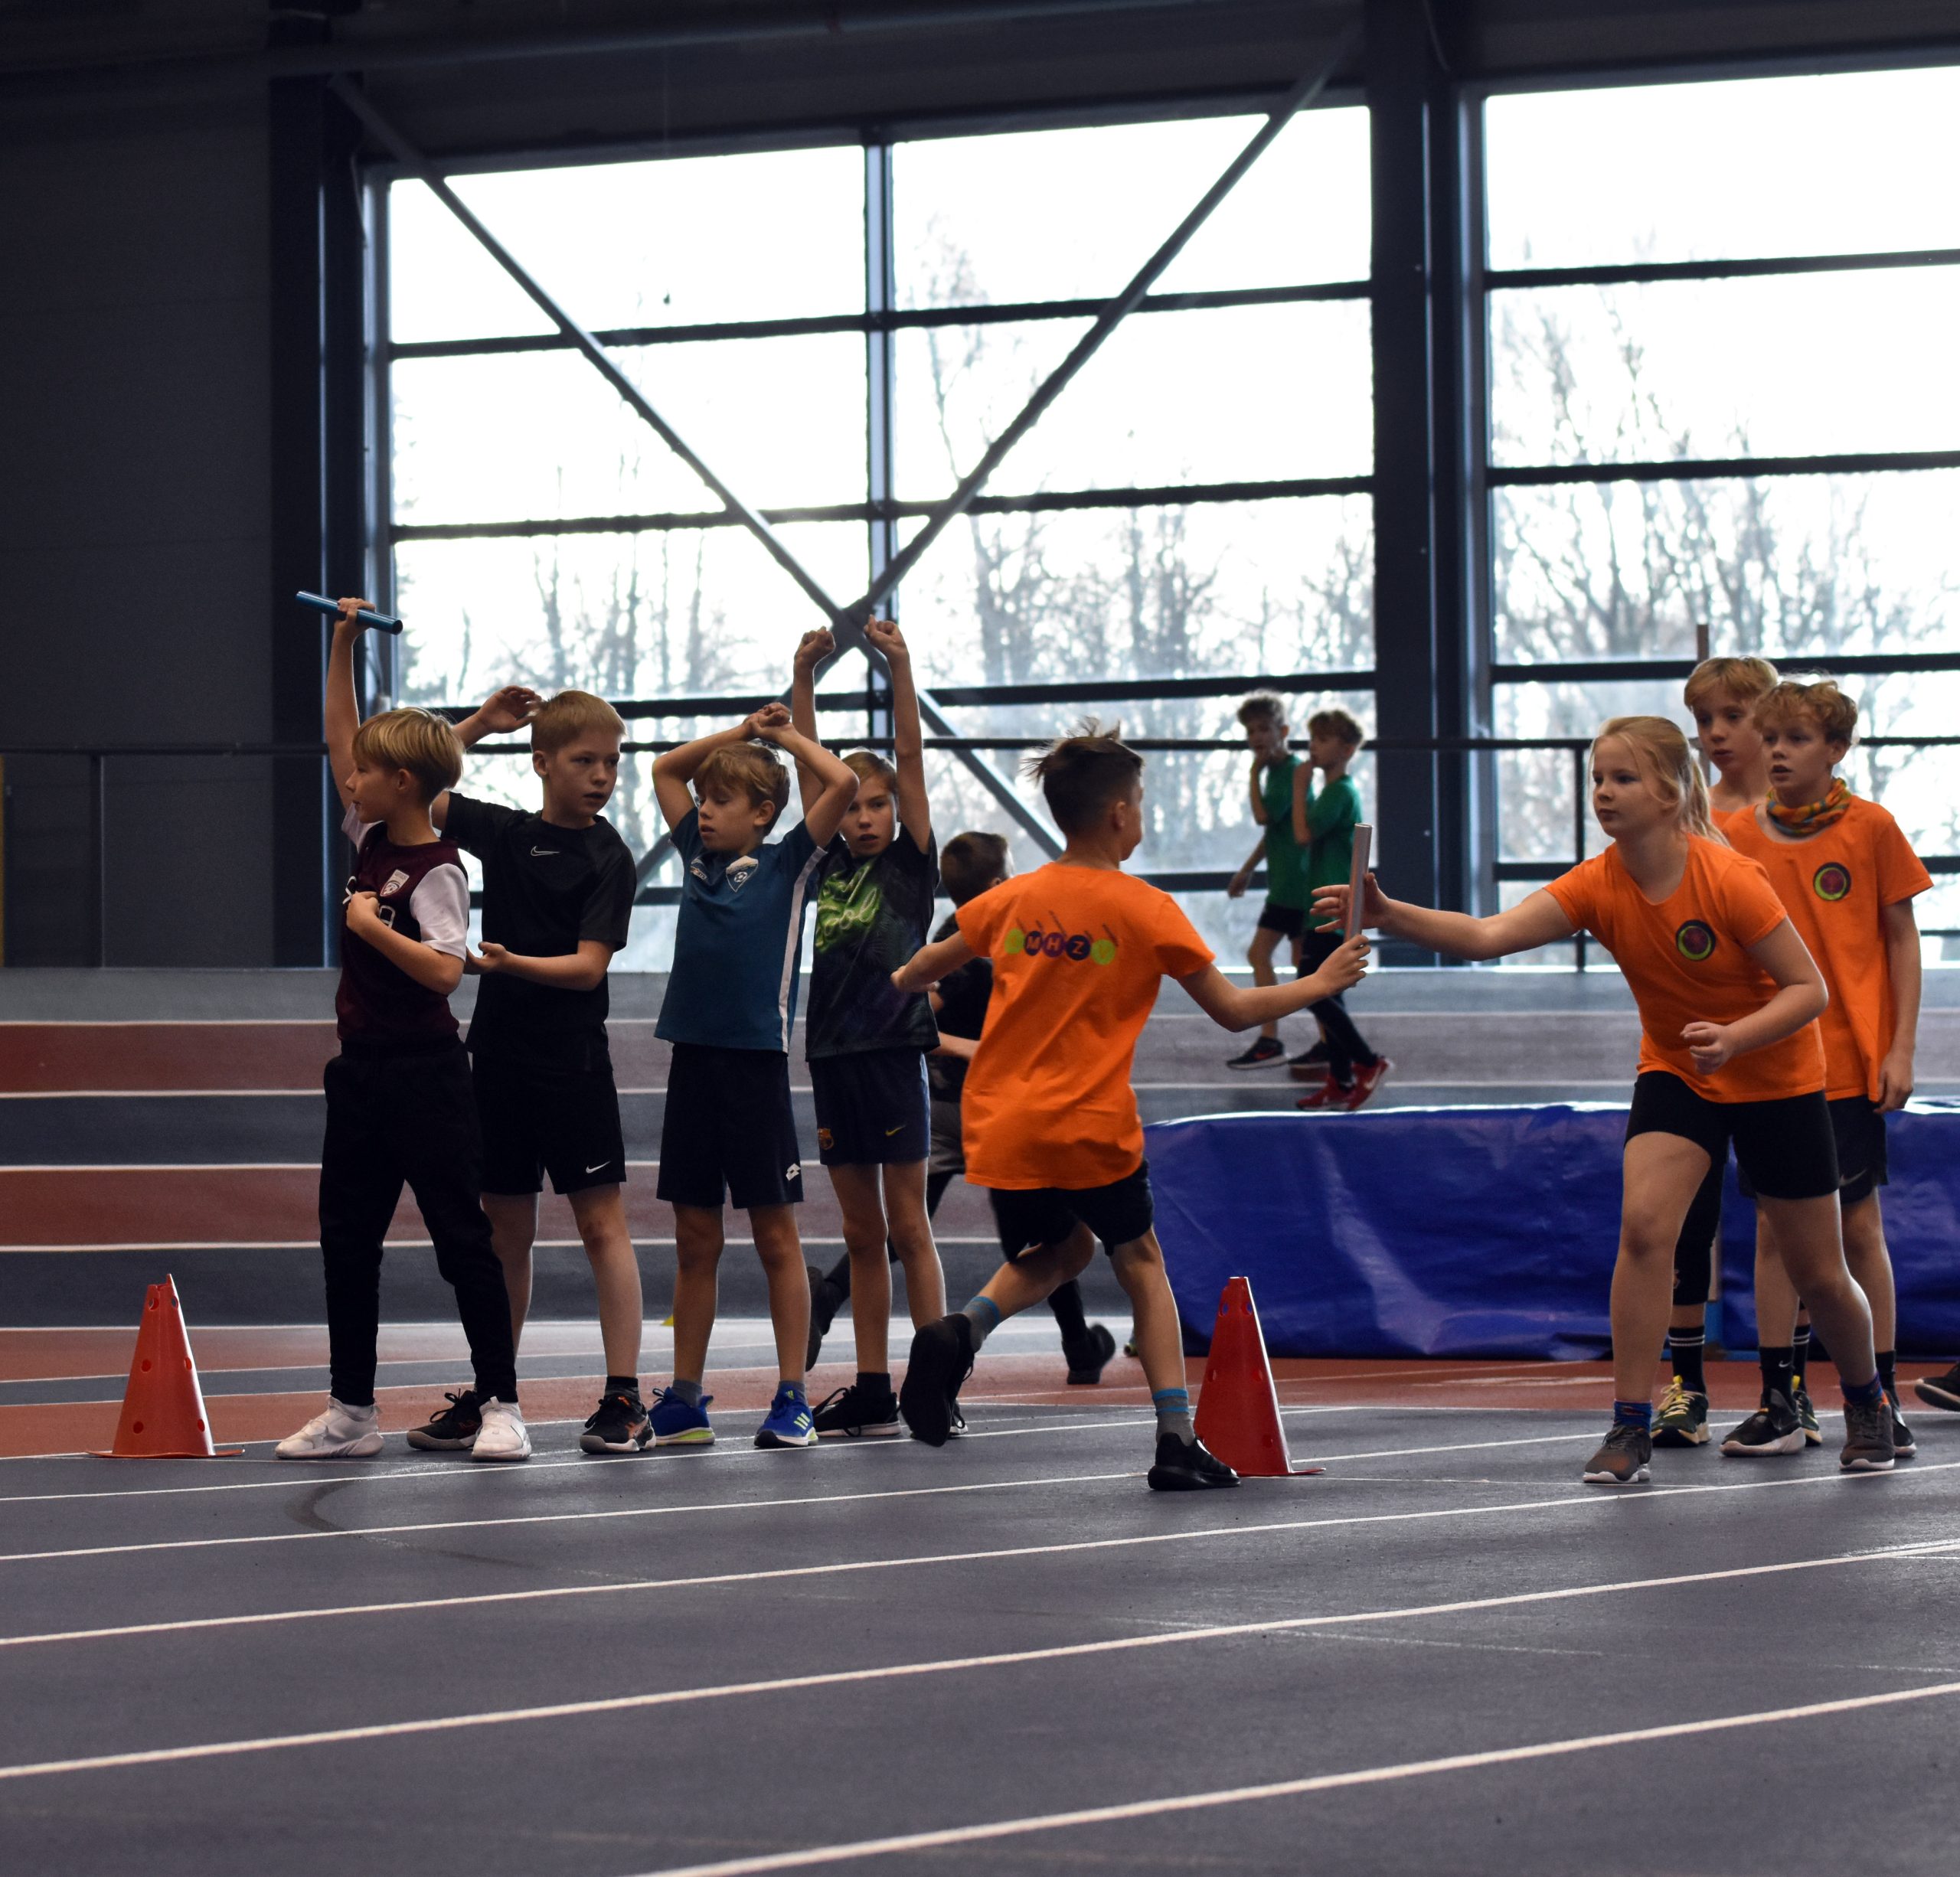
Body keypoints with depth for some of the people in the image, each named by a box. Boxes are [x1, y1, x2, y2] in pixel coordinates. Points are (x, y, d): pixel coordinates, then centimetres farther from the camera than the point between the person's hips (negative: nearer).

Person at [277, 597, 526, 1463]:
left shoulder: (436, 870, -14)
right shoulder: (371, 841, 8)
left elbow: (445, 969, -24)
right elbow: (340, 741, 16)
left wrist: (371, 926, -21)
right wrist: (342, 649, 11)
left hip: (424, 1075, -9)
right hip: (364, 1073, 9)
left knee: (462, 1238, -3)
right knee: (347, 1242, 10)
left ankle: (500, 1406, 2)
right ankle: (351, 1413, 16)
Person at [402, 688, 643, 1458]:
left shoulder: (608, 858, -6)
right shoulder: (503, 832, 8)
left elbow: (589, 965, -14)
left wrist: (509, 963, -30)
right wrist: (480, 726, 4)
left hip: (574, 1063, -5)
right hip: (499, 1056, 5)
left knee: (601, 1223, -5)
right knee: (505, 1233, 10)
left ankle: (624, 1399, -6)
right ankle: (489, 1395, 15)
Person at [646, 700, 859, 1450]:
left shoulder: (786, 865, -1)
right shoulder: (697, 856, 13)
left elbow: (842, 782, -12)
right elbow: (665, 767, 26)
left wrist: (787, 737, 2)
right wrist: (742, 732, 17)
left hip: (756, 1063, -5)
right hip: (693, 1058, 5)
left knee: (776, 1236, 0)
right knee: (694, 1240, 8)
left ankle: (792, 1400, 3)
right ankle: (684, 1400, 12)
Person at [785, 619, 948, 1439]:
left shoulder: (912, 864, 1)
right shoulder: (831, 864, 11)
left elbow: (909, 758, -7)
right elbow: (809, 765, 9)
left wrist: (900, 667, -14)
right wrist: (803, 679, 1)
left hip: (893, 1052, -5)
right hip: (833, 1055, 5)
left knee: (907, 1226, -4)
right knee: (861, 1234, 8)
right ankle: (872, 1391, 11)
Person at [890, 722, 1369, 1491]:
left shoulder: (1014, 898, 4)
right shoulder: (1146, 910, -7)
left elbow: (933, 963, 20)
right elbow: (1232, 1009, -4)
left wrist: (894, 987, 43)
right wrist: (1320, 983, 11)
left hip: (998, 1129, 4)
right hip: (1090, 1131, -4)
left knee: (1056, 1252, 26)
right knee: (1141, 1262, 15)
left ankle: (960, 1332, -4)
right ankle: (1176, 1442, 6)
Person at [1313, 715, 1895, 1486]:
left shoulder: (1730, 879, -27)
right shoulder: (1599, 886, -17)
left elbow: (1809, 989, -21)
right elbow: (1487, 936, -30)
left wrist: (1733, 1036, -39)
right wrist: (1389, 915, -46)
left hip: (1775, 1077, -3)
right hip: (1675, 1073, 3)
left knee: (1816, 1271, 7)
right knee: (1643, 1224, -22)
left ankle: (1867, 1404, 36)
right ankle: (1631, 1427, -15)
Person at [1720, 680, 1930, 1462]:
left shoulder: (1871, 828, -3)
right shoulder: (1736, 835, 2)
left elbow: (1901, 938, 1)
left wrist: (1901, 1048, -5)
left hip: (1851, 1061, -2)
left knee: (1859, 1227, 1)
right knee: (1774, 1228, 3)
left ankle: (1881, 1402, 11)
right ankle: (1778, 1405, 9)